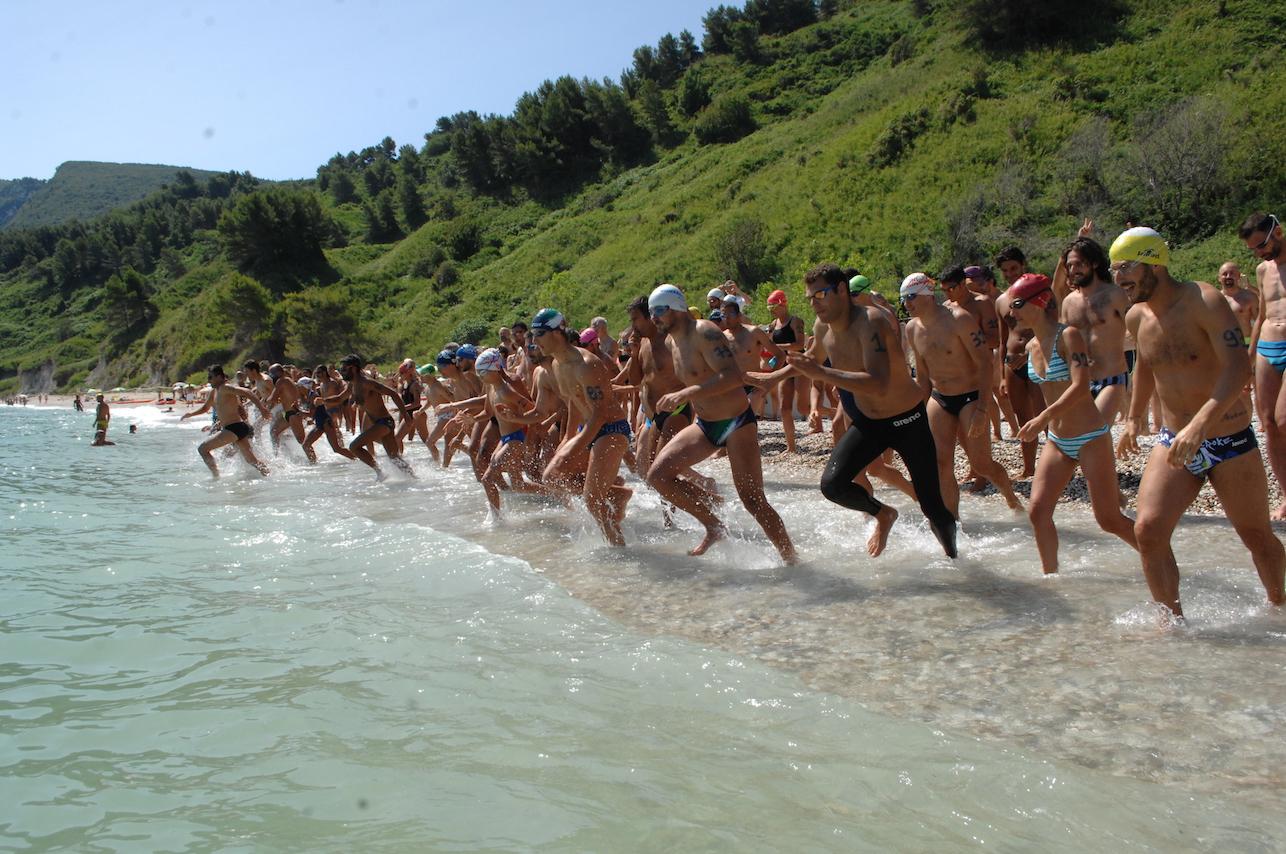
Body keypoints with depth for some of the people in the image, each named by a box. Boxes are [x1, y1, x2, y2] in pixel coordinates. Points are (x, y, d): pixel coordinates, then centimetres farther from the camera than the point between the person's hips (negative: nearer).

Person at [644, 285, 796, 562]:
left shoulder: (704, 332, -20)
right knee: (657, 475, -6)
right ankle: (713, 527, 7)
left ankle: (791, 558, 9)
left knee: (752, 500, -8)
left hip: (737, 423, -8)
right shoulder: (670, 342, 6)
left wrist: (686, 394, -39)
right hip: (704, 425, 8)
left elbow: (734, 376, -34)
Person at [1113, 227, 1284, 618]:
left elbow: (1238, 366, -28)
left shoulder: (1203, 301, -18)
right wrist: (1134, 417, 27)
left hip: (1230, 442, -5)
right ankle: (1173, 618, -1)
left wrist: (1200, 423, -40)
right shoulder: (1137, 317, 2)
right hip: (1173, 442, 5)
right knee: (1148, 529, -12)